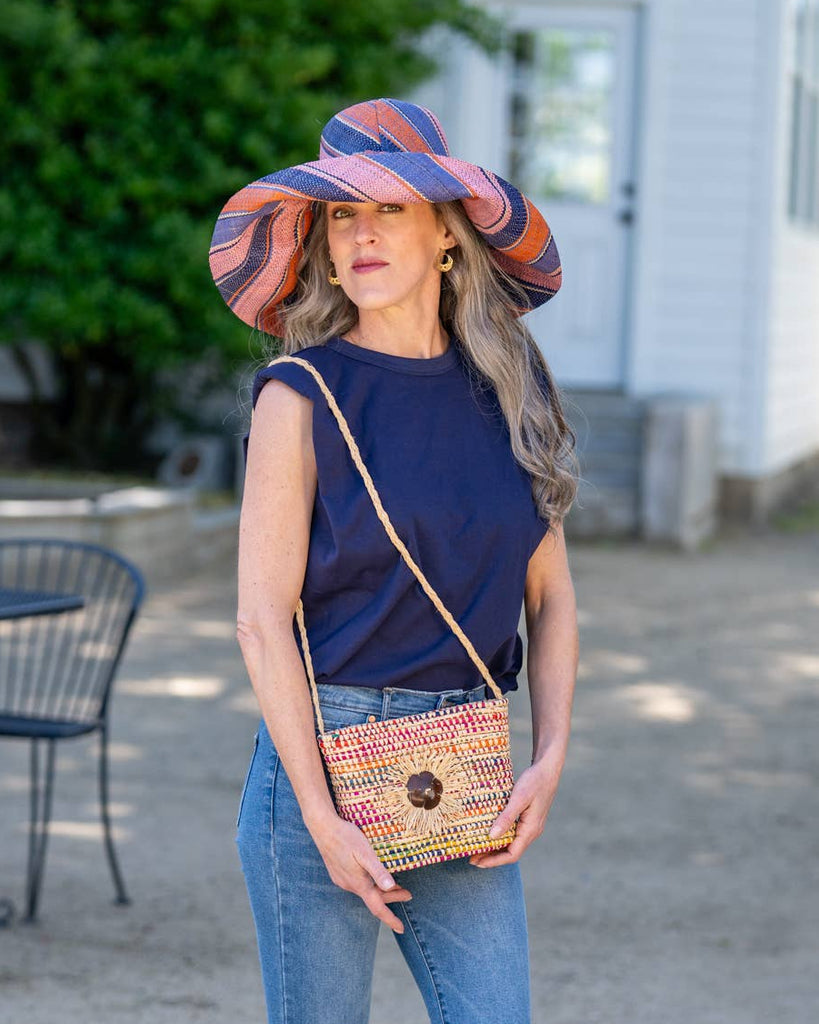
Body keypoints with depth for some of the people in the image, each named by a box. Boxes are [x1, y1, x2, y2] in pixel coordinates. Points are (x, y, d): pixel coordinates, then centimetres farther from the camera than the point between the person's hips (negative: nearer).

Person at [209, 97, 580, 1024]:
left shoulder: (508, 384, 8)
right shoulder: (303, 395, -6)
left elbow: (549, 594, 11)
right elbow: (262, 618, -9)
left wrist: (549, 760, -1)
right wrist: (322, 818, -13)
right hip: (327, 748, -4)